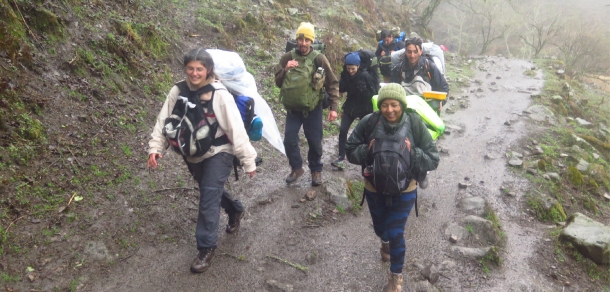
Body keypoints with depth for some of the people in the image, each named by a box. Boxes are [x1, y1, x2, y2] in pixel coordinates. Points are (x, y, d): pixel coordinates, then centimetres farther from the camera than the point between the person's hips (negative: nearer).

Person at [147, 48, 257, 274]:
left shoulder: (220, 95, -20)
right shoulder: (178, 91, -7)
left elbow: (236, 129, -19)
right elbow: (164, 120, -2)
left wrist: (248, 160, -17)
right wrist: (155, 147, -13)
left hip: (218, 153, -5)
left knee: (208, 199, -7)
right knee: (211, 190, 23)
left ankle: (206, 247, 10)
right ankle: (235, 210, 53)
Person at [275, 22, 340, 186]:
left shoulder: (319, 58, -9)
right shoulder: (288, 57, -1)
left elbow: (332, 84, -4)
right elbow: (278, 82, 3)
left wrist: (333, 107, -10)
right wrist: (285, 70, -16)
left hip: (313, 109, -2)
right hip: (293, 108, 2)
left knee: (315, 142, 7)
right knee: (289, 141, 2)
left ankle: (316, 170, 28)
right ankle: (296, 168, 25)